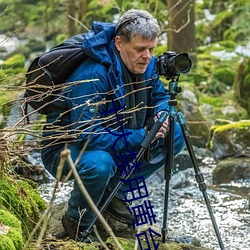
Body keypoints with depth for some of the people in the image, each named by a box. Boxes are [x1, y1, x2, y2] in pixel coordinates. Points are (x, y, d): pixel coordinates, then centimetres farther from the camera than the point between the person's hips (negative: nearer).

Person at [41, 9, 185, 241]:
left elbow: (160, 96, 11)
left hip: (114, 141, 8)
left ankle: (112, 192, 7)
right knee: (99, 164, -41)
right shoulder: (92, 76, -32)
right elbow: (88, 135, -35)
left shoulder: (146, 65, -8)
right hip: (64, 148, -8)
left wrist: (161, 114, -14)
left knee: (175, 136, -3)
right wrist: (140, 137, -35)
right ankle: (77, 222, -9)